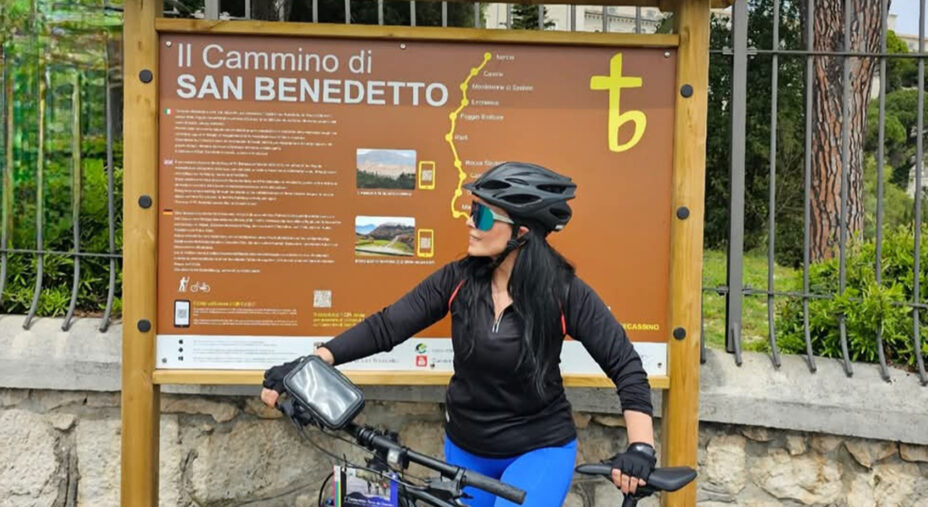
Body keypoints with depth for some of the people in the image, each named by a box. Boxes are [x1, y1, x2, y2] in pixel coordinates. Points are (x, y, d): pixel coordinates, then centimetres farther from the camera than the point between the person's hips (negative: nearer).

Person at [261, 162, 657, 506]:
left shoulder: (564, 292, -19)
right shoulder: (458, 280, -11)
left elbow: (625, 366, -16)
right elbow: (386, 326, -13)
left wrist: (640, 447, -29)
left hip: (539, 450, -4)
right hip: (465, 447, 4)